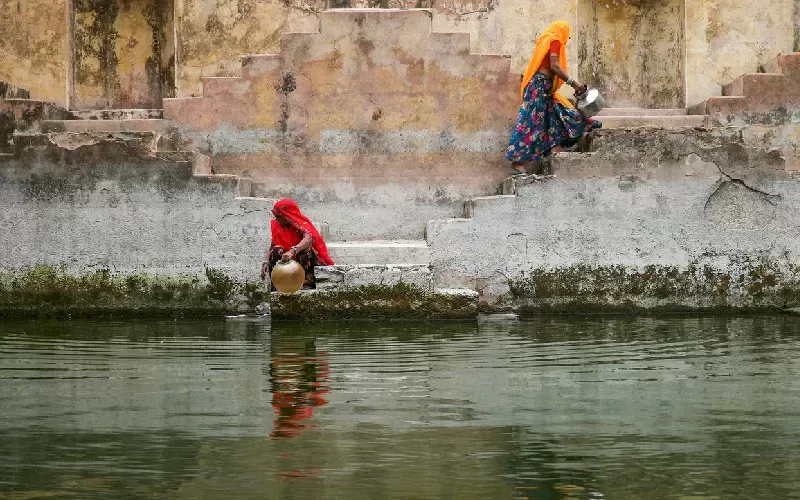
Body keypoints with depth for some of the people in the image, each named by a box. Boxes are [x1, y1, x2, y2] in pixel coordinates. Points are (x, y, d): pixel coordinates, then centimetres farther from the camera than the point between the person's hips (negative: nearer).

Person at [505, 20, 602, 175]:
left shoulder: (546, 40, 24)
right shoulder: (555, 41, -3)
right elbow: (554, 66, -16)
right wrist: (572, 82, -16)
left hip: (543, 88, 10)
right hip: (541, 85, -10)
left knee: (556, 121, 6)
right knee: (532, 123, -12)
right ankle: (517, 164, -15)